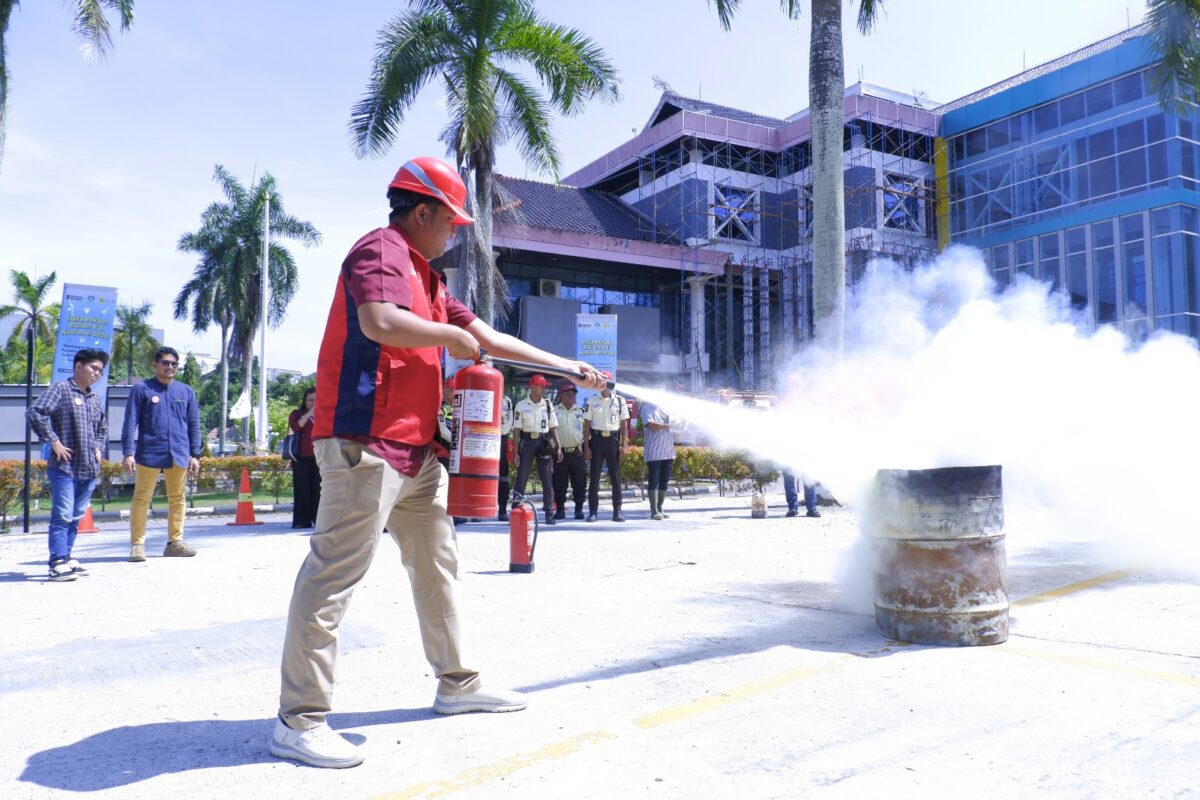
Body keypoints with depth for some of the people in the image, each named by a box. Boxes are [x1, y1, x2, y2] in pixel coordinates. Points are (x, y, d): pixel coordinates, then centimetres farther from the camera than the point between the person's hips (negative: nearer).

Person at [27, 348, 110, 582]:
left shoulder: (95, 399, 18)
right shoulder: (60, 389, -3)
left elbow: (103, 429, 32)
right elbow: (35, 413, -16)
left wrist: (99, 448, 15)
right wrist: (54, 442, -15)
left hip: (89, 469, 7)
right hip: (64, 467, -7)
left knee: (76, 517, 11)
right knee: (62, 516, -10)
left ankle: (66, 558, 19)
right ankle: (58, 564, -9)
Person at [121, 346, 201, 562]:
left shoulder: (186, 391, 11)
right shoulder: (141, 389, 2)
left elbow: (194, 425, 13)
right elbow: (130, 423, -1)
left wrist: (195, 454, 8)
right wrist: (128, 453, -9)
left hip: (179, 455, 3)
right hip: (149, 453, -3)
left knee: (177, 498, 8)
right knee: (141, 498, 1)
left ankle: (175, 542, 17)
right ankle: (137, 544, 6)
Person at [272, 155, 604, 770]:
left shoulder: (425, 277, 23)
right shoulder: (381, 251, -7)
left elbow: (489, 338, 26)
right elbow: (381, 323, -28)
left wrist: (567, 366, 27)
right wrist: (453, 336, -11)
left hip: (416, 451, 11)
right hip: (366, 443, -11)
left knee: (437, 562, 16)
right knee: (335, 573, -8)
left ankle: (458, 682, 28)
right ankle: (299, 720, 0)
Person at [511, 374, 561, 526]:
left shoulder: (547, 404, 7)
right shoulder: (521, 406, -1)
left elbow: (553, 427, 9)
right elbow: (517, 429, -1)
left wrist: (558, 447, 2)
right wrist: (516, 452, -5)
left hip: (544, 442, 2)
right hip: (527, 442, -2)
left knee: (548, 479, 3)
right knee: (521, 478, -2)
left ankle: (549, 513, 9)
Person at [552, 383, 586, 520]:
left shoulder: (580, 412, 14)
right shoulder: (554, 411, 7)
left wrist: (582, 447, 1)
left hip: (577, 452, 2)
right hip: (560, 453, -2)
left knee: (580, 483, 1)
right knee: (559, 484, 1)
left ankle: (579, 509, 10)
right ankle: (560, 510, 10)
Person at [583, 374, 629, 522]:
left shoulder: (619, 401, 5)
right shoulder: (592, 401, 3)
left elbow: (624, 424, 6)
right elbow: (586, 425, 4)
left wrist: (624, 445, -2)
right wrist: (586, 446, -2)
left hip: (613, 439, 1)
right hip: (597, 439, 0)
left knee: (616, 476, 2)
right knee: (594, 476, 1)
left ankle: (617, 511, 8)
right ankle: (593, 511, 6)